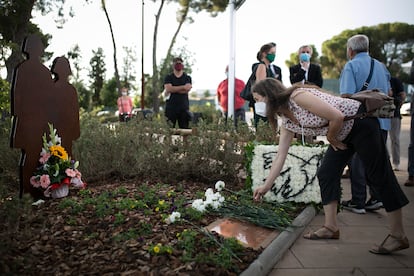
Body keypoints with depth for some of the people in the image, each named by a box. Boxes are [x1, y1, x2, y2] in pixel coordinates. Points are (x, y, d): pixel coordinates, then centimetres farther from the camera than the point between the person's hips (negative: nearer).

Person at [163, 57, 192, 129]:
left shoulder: (187, 78, 11)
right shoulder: (168, 77, 10)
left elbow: (187, 90, -7)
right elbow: (168, 89, -8)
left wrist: (173, 89, -8)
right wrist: (183, 87, -10)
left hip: (184, 107, 1)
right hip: (171, 107, 0)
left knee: (184, 128, -2)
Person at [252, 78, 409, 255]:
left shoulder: (297, 96, -24)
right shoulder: (287, 122, 3)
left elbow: (337, 117, -27)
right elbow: (280, 156, 4)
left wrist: (331, 138, -8)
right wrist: (266, 186, 4)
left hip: (361, 122, -9)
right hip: (341, 135, 9)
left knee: (380, 176, -5)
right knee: (326, 174, 4)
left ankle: (398, 236, 2)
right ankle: (331, 227, 13)